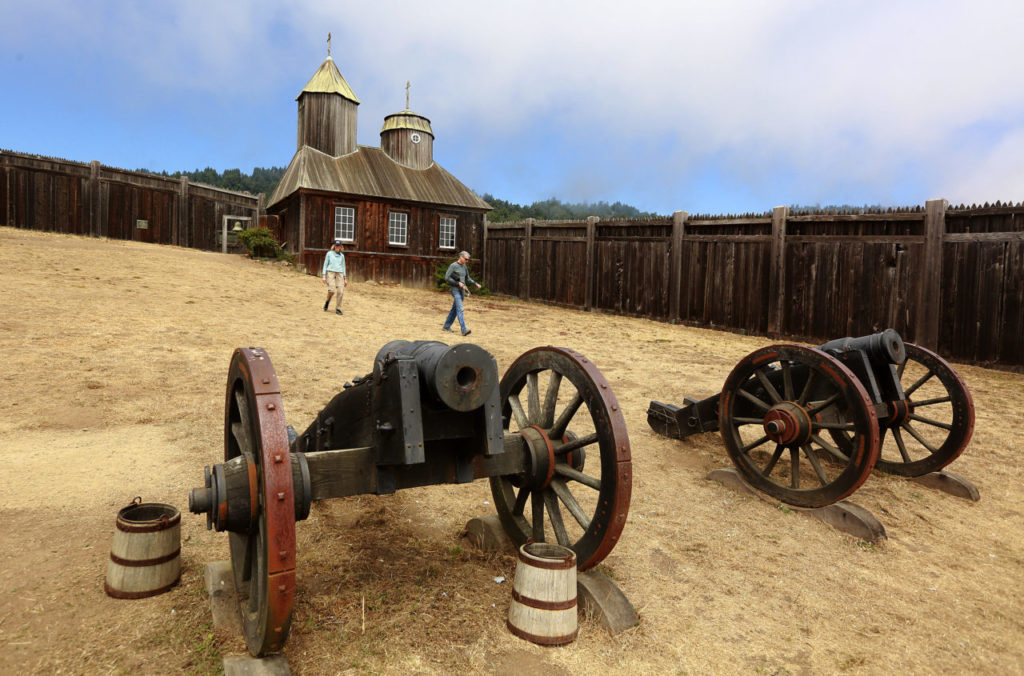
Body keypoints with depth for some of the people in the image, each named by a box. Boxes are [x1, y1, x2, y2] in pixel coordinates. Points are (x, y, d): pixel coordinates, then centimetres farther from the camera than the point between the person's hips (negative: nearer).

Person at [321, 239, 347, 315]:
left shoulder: (342, 255, 15)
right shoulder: (329, 253, 8)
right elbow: (325, 264, 7)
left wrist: (345, 278, 14)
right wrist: (324, 276, -2)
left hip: (340, 274, 3)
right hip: (330, 272, -3)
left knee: (340, 291, -10)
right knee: (332, 290, -20)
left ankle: (338, 309, -1)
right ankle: (327, 301, 12)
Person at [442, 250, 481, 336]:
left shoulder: (464, 266, 12)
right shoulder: (453, 266, -10)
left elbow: (468, 278, 19)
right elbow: (447, 278, -13)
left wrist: (476, 284, 5)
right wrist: (458, 283, -17)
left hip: (461, 290, 8)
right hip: (454, 289, -8)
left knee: (455, 309, 13)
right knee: (460, 309, -17)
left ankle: (446, 326, 25)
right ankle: (464, 330, -23)